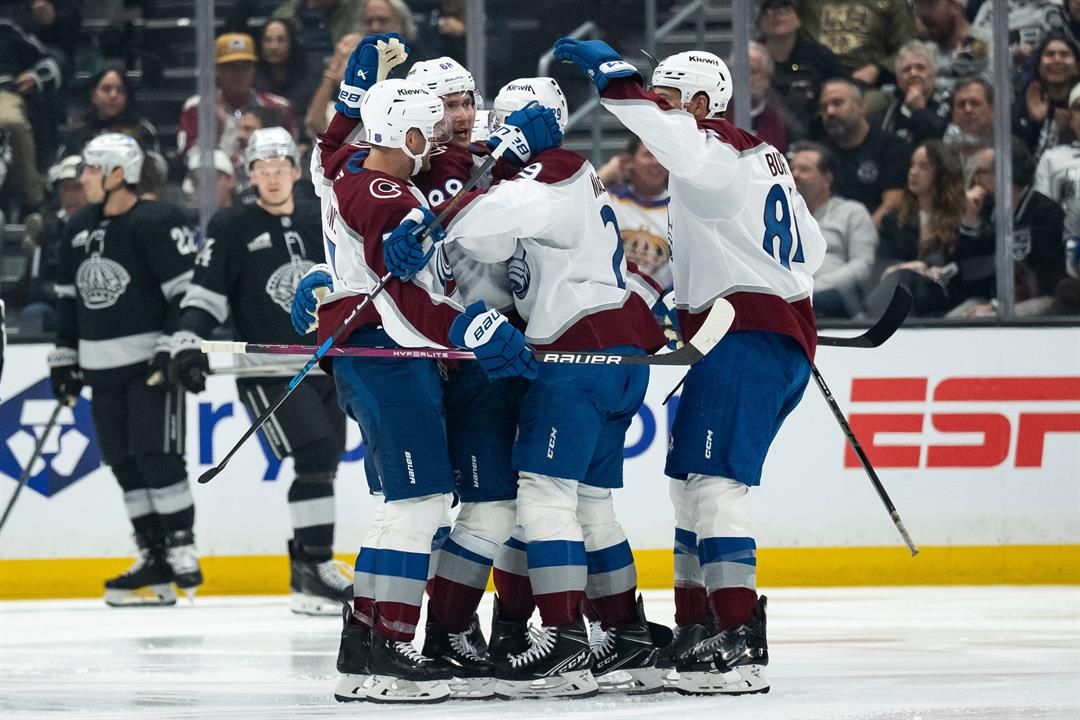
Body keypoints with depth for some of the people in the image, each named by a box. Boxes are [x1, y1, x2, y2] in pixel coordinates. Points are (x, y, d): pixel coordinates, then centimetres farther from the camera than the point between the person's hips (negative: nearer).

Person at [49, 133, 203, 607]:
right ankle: (154, 560, 9)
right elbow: (68, 298, 20)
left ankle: (182, 550, -6)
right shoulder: (79, 229, 12)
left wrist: (174, 349, -20)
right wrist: (64, 357, 17)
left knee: (156, 455, -13)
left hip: (150, 363, -8)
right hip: (102, 367, 8)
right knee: (124, 462, 5)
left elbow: (188, 291, -15)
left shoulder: (157, 224, -12)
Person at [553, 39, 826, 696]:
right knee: (692, 480, 17)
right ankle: (694, 636, 22)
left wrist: (613, 77, -29)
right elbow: (811, 247, 27)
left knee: (714, 481, -16)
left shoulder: (719, 151, -9)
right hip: (788, 333, 11)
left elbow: (685, 143, -33)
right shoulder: (763, 157, 22)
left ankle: (741, 647, -24)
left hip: (747, 338, -11)